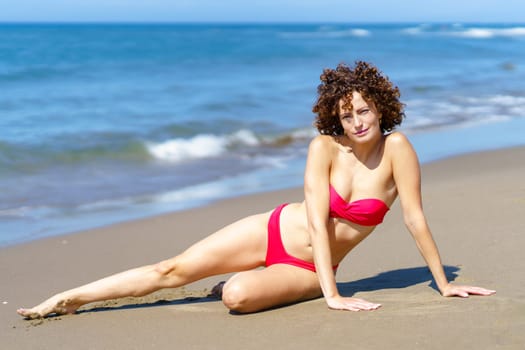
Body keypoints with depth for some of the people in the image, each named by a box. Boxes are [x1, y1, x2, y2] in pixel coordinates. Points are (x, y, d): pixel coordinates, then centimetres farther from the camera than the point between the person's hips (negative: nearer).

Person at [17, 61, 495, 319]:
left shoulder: (396, 148, -17)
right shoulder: (325, 147, -14)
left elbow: (416, 219, -14)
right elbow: (317, 221, -19)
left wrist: (444, 283, -11)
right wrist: (332, 296, -25)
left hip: (308, 269, -1)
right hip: (274, 231, 1)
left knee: (238, 296, -27)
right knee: (172, 270, -6)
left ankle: (248, 280, 12)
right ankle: (68, 299, 8)